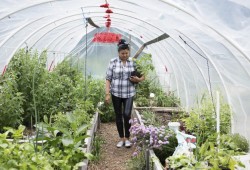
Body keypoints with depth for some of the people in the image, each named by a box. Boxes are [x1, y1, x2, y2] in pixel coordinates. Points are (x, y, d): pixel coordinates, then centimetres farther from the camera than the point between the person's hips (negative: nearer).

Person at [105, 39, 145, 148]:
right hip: (116, 93, 0)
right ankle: (121, 138, 22)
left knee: (127, 114, -11)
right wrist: (107, 93, -9)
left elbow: (142, 75, 8)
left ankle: (127, 138, 9)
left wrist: (138, 79, -15)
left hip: (129, 94, 0)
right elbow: (108, 79, -2)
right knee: (118, 116, 8)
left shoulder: (133, 62, 0)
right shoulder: (113, 62, -3)